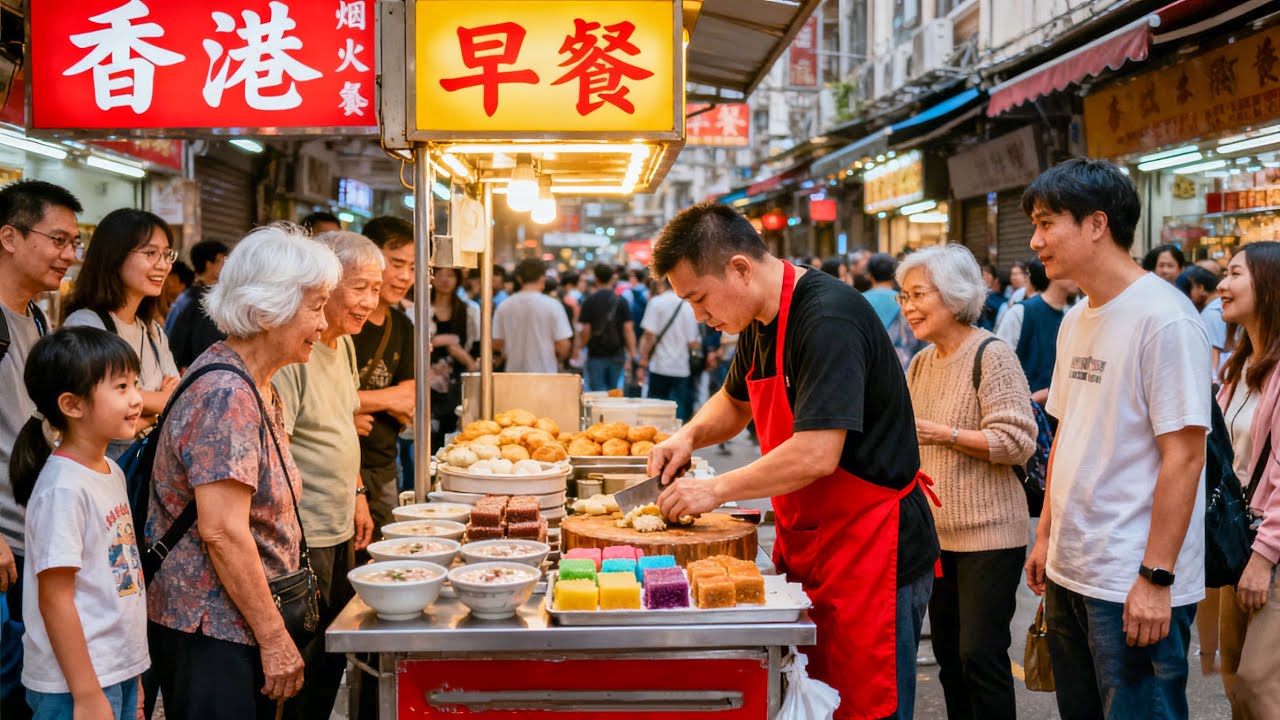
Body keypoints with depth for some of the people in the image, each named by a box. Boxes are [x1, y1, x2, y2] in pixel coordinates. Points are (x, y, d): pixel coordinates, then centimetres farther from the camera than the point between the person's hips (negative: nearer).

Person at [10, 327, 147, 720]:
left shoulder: (111, 472, 6)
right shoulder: (63, 488, -19)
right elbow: (55, 600, -18)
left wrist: (131, 677, 15)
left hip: (121, 671, 8)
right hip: (78, 685, -8)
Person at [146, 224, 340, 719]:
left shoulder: (256, 386, 11)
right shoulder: (227, 395, -21)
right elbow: (223, 531, -24)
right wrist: (274, 636, -20)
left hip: (240, 623, 10)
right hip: (211, 634, -10)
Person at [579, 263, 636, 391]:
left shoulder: (589, 302, -6)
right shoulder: (621, 301, -2)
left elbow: (586, 330, -8)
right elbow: (628, 330, -6)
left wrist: (582, 343, 13)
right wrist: (631, 357, -2)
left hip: (596, 355, -2)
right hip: (617, 354, 2)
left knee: (598, 394, 1)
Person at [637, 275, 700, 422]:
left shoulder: (657, 302, -5)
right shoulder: (689, 306, 3)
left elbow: (649, 335, -11)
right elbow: (693, 343, 1)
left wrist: (642, 363, -5)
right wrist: (698, 340, 23)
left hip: (660, 367, -2)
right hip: (681, 369, 2)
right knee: (679, 414, 4)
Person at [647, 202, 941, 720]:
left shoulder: (828, 319, -22)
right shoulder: (761, 323, 8)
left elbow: (816, 454, -28)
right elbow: (735, 403, 27)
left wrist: (717, 490, -17)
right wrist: (689, 435, 6)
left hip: (871, 553, -9)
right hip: (806, 546, 9)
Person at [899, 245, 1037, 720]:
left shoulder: (992, 356, -12)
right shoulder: (922, 362, 11)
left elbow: (1017, 441, -19)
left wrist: (944, 434, -22)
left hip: (987, 533, -8)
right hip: (936, 532, 8)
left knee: (981, 655, -7)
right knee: (948, 653, 14)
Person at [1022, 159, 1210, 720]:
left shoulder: (1163, 318, -15)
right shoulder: (1075, 321, 10)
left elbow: (1183, 456, -18)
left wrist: (1156, 577, -19)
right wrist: (1046, 534, 16)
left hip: (1135, 585, -8)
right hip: (1069, 572, 8)